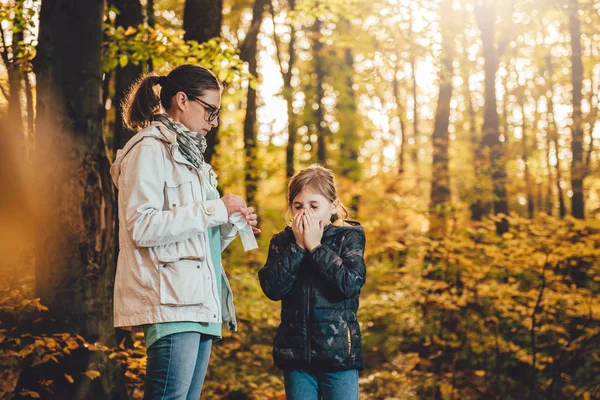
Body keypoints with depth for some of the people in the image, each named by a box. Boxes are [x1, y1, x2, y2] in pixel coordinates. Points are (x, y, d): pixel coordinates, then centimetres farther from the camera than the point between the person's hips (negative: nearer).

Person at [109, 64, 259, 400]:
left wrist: (231, 226, 8)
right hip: (170, 301, -9)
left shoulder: (189, 155, 24)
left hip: (199, 304, 9)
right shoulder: (151, 149, -4)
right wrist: (215, 209, -12)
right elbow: (142, 227, -16)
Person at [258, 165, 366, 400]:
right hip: (295, 353, 3)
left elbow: (350, 284, -17)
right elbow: (272, 288, -9)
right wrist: (297, 246, -12)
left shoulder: (350, 236, -1)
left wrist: (315, 247, -14)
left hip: (339, 353, -3)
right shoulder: (282, 241, 5)